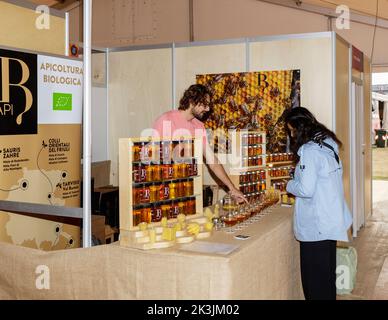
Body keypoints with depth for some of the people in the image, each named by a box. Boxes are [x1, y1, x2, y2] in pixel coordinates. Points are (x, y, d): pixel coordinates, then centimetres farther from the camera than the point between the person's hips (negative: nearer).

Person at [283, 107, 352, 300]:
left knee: (315, 279, 3)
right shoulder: (328, 144, 9)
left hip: (316, 226, -9)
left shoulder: (310, 150, -19)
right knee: (326, 272, 22)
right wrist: (299, 177, 14)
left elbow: (306, 189, -23)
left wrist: (290, 185, -4)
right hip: (332, 221, 9)